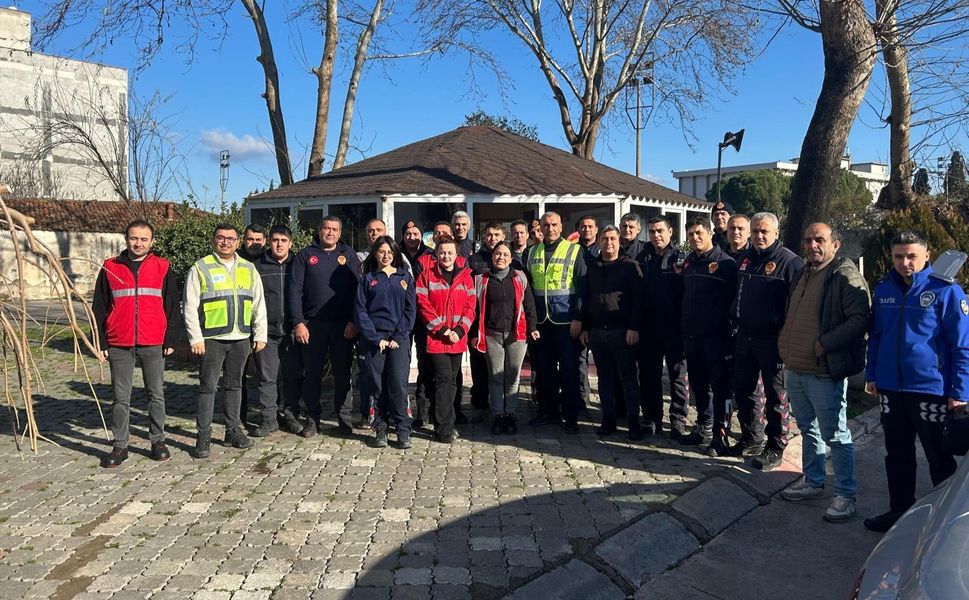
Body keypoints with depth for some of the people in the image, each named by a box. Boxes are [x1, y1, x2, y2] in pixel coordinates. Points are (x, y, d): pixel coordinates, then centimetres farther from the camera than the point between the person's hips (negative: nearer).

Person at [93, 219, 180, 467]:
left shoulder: (163, 268, 4)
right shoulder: (110, 268, 5)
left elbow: (172, 306, 5)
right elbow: (99, 309, 7)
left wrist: (170, 340, 0)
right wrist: (100, 342, 3)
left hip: (153, 344, 0)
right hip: (119, 345, 1)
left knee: (156, 394, 8)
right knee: (120, 397, 7)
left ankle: (157, 440, 20)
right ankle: (119, 445, 16)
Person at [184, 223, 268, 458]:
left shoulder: (249, 269, 12)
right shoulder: (200, 268, -1)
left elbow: (259, 305, 14)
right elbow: (190, 307, -4)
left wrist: (260, 335, 9)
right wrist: (196, 338, -10)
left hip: (241, 338, 4)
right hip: (212, 339, -4)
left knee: (234, 385, 13)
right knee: (208, 387, 0)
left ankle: (234, 430, 23)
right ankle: (204, 437, 7)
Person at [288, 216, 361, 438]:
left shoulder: (349, 255, 8)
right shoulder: (305, 255, 6)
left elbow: (357, 289, 2)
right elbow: (295, 291, 1)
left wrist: (353, 321, -6)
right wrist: (298, 322, -8)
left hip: (343, 325, 0)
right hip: (313, 324, 0)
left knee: (342, 373, 5)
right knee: (312, 373, 6)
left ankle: (344, 419, 15)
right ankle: (312, 418, 17)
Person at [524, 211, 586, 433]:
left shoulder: (573, 251, -1)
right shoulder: (532, 253, 11)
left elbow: (582, 287, -5)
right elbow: (527, 287, 14)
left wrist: (578, 318, -12)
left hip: (566, 321, -4)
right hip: (541, 321, 4)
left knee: (569, 369, 1)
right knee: (545, 368, 10)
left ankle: (571, 416, 9)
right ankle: (549, 411, 22)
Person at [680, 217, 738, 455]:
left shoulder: (725, 263, -9)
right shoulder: (688, 262, 13)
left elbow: (733, 299, -11)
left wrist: (728, 330, -13)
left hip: (715, 335, -7)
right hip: (691, 335, 7)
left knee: (720, 385, 0)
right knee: (698, 384, 15)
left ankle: (720, 434, 7)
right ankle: (703, 427, 27)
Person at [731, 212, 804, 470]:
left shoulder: (789, 261, -12)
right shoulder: (745, 258, 11)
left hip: (772, 339, -7)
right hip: (744, 337, 7)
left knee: (776, 395, 5)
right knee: (743, 390, 15)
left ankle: (775, 448, 16)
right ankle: (751, 439, 31)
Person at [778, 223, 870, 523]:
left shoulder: (845, 275, -13)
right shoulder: (803, 274, 14)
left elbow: (860, 319, -21)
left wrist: (825, 343, -23)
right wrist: (785, 344, 13)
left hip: (825, 373, -8)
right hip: (794, 369, 9)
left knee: (835, 436, 1)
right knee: (808, 429, 20)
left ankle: (845, 495, 13)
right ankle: (812, 481, 35)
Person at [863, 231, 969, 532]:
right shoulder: (884, 289, 5)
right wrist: (872, 374, 12)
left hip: (931, 389, -5)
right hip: (890, 388, 5)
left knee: (940, 459, 9)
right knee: (897, 455, 17)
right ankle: (900, 510, 32)